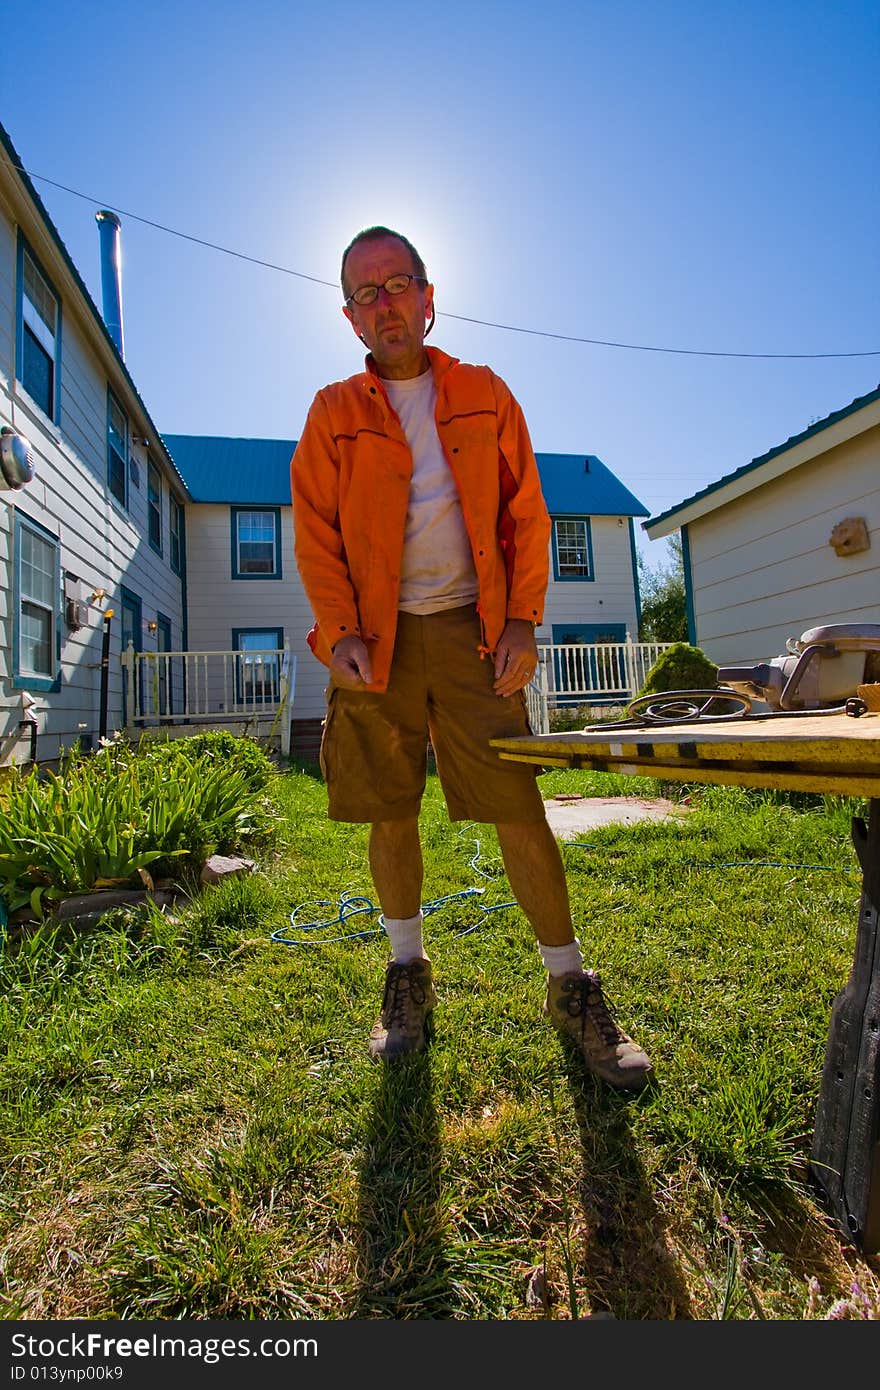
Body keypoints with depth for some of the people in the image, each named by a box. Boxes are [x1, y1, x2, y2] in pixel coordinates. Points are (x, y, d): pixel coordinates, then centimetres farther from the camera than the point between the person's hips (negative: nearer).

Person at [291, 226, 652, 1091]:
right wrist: (337, 630, -7)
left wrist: (522, 620, -3)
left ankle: (570, 987, 14)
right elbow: (315, 532, 7)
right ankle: (408, 978, 25)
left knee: (518, 809, -4)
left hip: (472, 630, 0)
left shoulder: (484, 395, 14)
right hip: (376, 639, 1)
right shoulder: (333, 413, 13)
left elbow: (525, 514, 8)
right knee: (389, 814, 5)